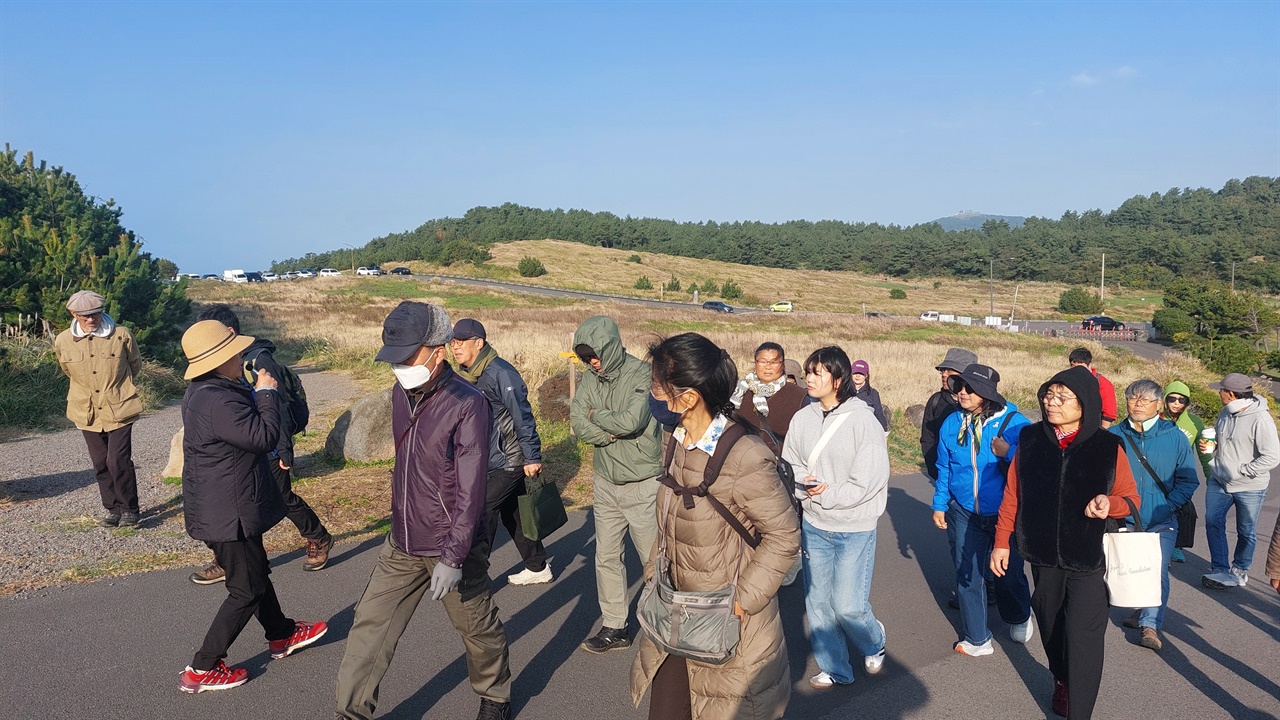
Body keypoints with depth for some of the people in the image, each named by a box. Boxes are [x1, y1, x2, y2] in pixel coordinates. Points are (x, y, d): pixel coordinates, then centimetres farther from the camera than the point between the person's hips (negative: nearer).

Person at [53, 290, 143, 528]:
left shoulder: (121, 335, -10)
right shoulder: (62, 342, -2)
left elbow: (135, 365, 9)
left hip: (119, 409, -3)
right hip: (87, 412, 3)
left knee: (118, 461, -9)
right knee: (100, 463, 9)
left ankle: (130, 508, 7)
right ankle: (113, 509, 22)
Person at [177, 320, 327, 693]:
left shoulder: (203, 393, 7)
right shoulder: (218, 402, -29)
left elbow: (245, 428, 17)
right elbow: (264, 436, -26)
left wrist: (254, 393, 4)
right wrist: (266, 392, -15)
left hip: (217, 507, 11)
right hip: (228, 514, -11)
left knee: (256, 573, 25)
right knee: (246, 590, 2)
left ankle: (282, 635, 43)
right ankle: (201, 669, 10)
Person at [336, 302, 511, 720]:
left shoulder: (467, 404, -20)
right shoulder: (401, 392, 1)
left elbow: (471, 491, -21)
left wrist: (452, 558, -23)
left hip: (451, 546, -6)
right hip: (401, 544, 6)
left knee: (477, 628, 14)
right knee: (369, 630, 5)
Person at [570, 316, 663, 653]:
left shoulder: (640, 373, -14)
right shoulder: (591, 377, 3)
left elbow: (631, 420, -26)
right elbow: (578, 423, -5)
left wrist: (597, 416, -9)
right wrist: (613, 433, -19)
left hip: (643, 483, -6)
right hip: (606, 482, 6)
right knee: (606, 557, 12)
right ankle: (614, 627, 25)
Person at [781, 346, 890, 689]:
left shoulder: (863, 420, -14)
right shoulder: (802, 418, -1)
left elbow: (869, 480, -17)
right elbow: (790, 464, 5)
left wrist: (822, 495, -15)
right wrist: (805, 484, -16)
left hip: (855, 529, -5)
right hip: (814, 526, 5)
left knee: (847, 605, -5)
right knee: (817, 601, 11)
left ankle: (874, 644, 28)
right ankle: (834, 668, 30)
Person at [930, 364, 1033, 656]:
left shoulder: (1014, 423, -12)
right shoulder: (952, 423, 0)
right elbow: (944, 468, 10)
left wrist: (1008, 453, -26)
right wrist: (939, 504, 9)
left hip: (1005, 513, -3)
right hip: (964, 513, 3)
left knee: (1009, 573, 12)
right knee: (967, 576, 6)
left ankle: (1019, 619, 44)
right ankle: (977, 639, 22)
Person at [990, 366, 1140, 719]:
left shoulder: (1108, 447, -9)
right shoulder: (1030, 439, -2)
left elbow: (1131, 498, 0)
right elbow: (1013, 493, 5)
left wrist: (1108, 504, -23)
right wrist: (1001, 541, 7)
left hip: (1088, 557, -3)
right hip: (1043, 555, 3)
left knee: (1082, 635, -4)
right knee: (1050, 624, 18)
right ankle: (1062, 680, 44)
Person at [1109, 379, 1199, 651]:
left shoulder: (1174, 437, -3)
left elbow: (1188, 480, 1)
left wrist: (1166, 506, -10)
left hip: (1161, 522, -2)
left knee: (1157, 572, -11)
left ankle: (1151, 624, -5)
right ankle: (1141, 610, 35)